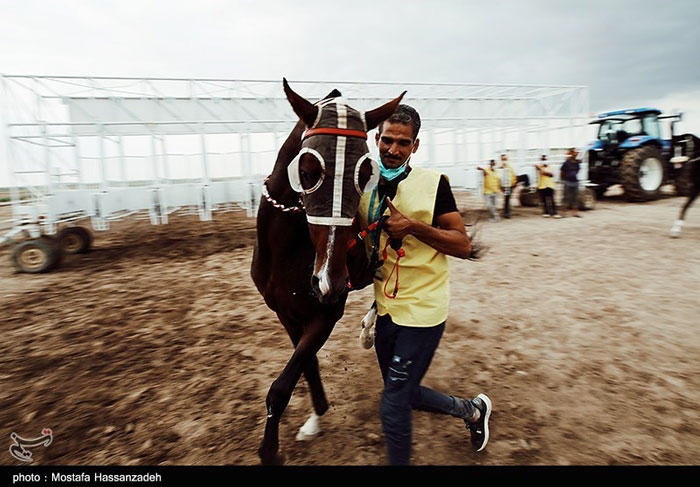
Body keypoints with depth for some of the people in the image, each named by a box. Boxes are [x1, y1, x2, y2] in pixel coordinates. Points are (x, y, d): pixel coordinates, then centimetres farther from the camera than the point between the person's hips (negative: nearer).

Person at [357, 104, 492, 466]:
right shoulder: (364, 188, 2)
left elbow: (463, 246, -12)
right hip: (385, 309, 6)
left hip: (422, 310, -6)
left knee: (392, 407, -1)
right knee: (404, 392, 22)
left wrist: (414, 227, -24)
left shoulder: (433, 184, -11)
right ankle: (472, 409, 45)